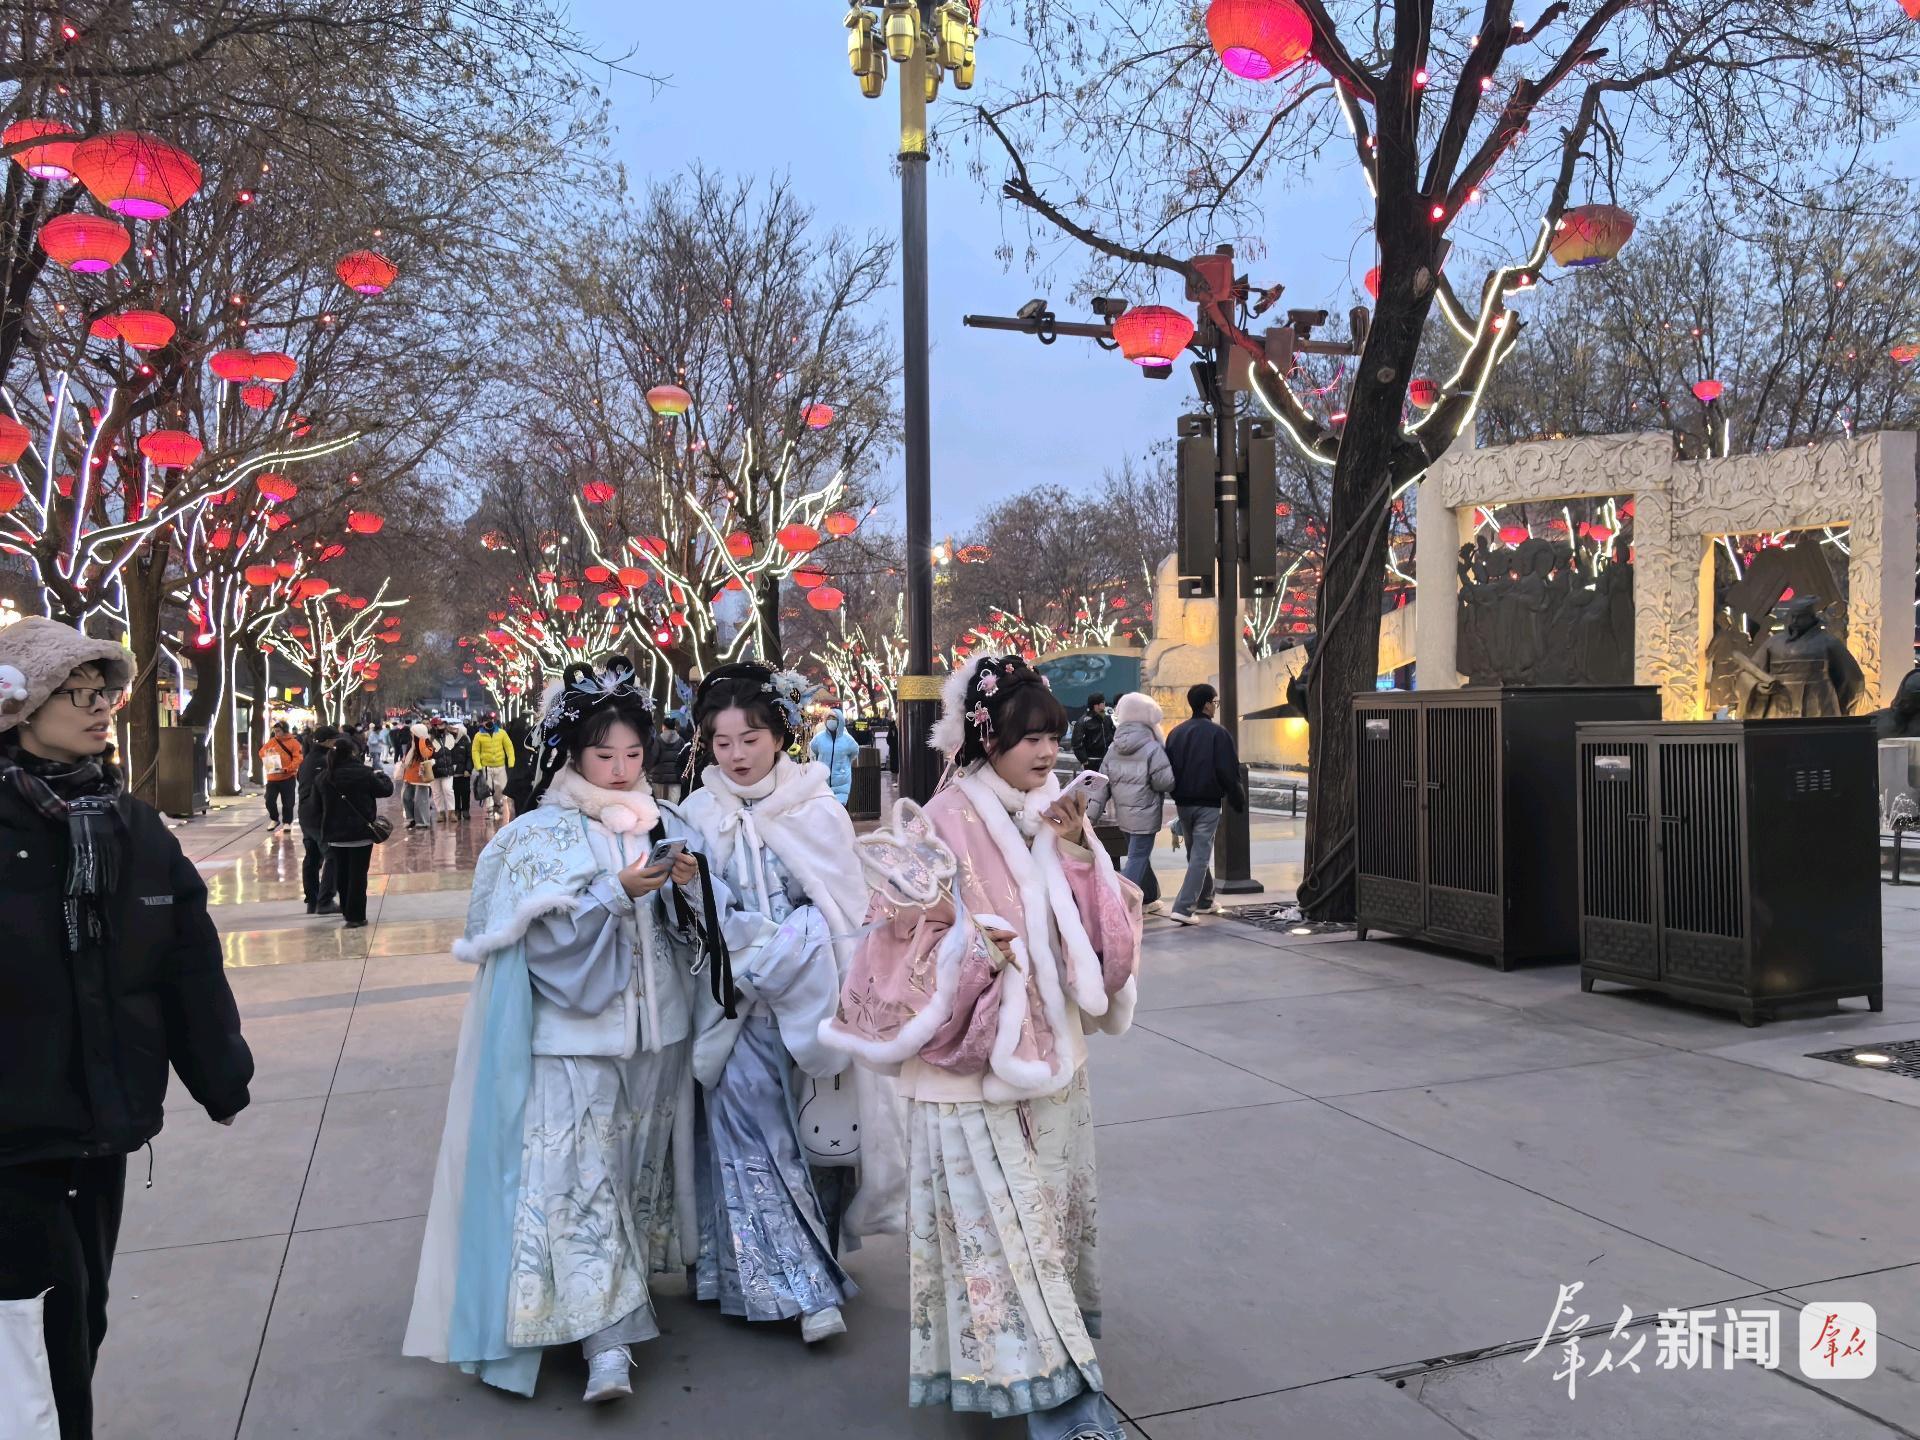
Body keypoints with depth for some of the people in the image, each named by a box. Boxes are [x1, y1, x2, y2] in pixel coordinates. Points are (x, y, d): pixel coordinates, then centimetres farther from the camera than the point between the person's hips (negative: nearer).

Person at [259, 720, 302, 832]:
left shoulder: (293, 742, -6)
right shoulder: (271, 742, 7)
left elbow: (297, 759, -12)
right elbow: (262, 752, 14)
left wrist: (287, 769, -24)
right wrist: (267, 762, -7)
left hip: (288, 778, -4)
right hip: (272, 777, 4)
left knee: (288, 802, 3)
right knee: (270, 800, 4)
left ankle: (287, 822, 17)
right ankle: (274, 820, 24)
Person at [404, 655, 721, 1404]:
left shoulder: (662, 824, 7)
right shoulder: (545, 835, -6)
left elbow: (697, 924, 8)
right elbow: (547, 932, -15)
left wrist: (688, 885, -12)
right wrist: (619, 892, -23)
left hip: (653, 1030, 5)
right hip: (576, 1033, -5)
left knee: (636, 1170, 15)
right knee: (581, 1179, -7)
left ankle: (622, 1297, 33)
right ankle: (608, 1336, -5)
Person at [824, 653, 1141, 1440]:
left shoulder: (1053, 815, 5)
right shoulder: (944, 825, -14)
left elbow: (1098, 931, 4)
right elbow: (907, 941, -14)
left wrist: (1077, 853, -11)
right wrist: (979, 949, -29)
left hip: (1049, 1054, 7)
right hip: (977, 1063, -7)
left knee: (1053, 1213, 16)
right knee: (1005, 1225, -2)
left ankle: (1054, 1363, 33)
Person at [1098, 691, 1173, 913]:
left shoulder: (1113, 749, 5)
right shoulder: (1152, 749, -16)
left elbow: (1103, 782, 7)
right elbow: (1165, 782, -17)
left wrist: (1099, 808, 15)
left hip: (1122, 814, 7)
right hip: (1145, 814, -7)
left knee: (1140, 855, 21)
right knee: (1137, 859, -4)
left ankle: (1150, 898, 35)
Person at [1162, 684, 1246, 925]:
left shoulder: (1176, 733, 8)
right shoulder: (1217, 733, -11)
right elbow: (1229, 773, -12)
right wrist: (1239, 802, -2)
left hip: (1182, 803, 6)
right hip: (1208, 804, -6)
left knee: (1194, 853, 20)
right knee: (1200, 855, -4)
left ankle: (1204, 900, 31)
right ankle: (1183, 908, -13)